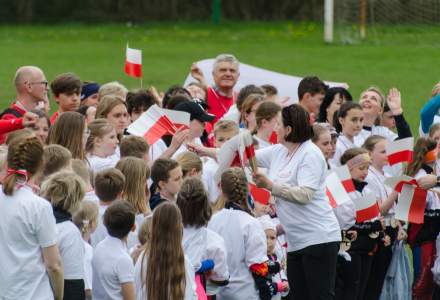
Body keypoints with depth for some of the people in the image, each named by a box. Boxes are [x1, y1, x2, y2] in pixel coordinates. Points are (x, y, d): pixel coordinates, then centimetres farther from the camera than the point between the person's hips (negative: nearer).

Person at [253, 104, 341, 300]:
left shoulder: (311, 155, -11)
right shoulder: (278, 152, 13)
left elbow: (305, 195, -21)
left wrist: (270, 186, -20)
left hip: (318, 239, -9)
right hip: (296, 242, 9)